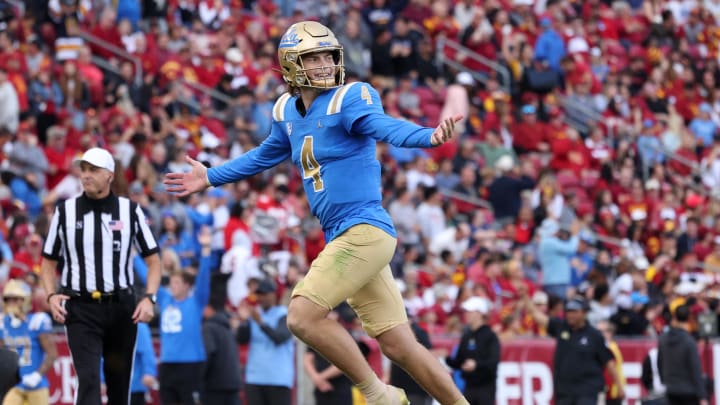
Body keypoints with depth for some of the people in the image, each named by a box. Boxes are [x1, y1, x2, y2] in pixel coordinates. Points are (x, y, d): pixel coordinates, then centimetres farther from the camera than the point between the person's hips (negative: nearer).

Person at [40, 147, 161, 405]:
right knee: (89, 380, -16)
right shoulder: (65, 211, 4)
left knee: (120, 384, 9)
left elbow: (153, 259, 7)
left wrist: (149, 298, -7)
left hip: (121, 307, 1)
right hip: (79, 308, -1)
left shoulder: (130, 210, 4)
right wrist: (51, 295, -5)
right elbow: (48, 261, 12)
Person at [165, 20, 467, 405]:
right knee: (399, 347, 7)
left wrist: (431, 136, -50)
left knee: (302, 315, -14)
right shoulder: (287, 112, 12)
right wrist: (210, 178, 41)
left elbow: (386, 126, -29)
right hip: (342, 238, 7)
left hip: (364, 230, -7)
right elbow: (265, 156, 32)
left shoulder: (349, 99, -10)